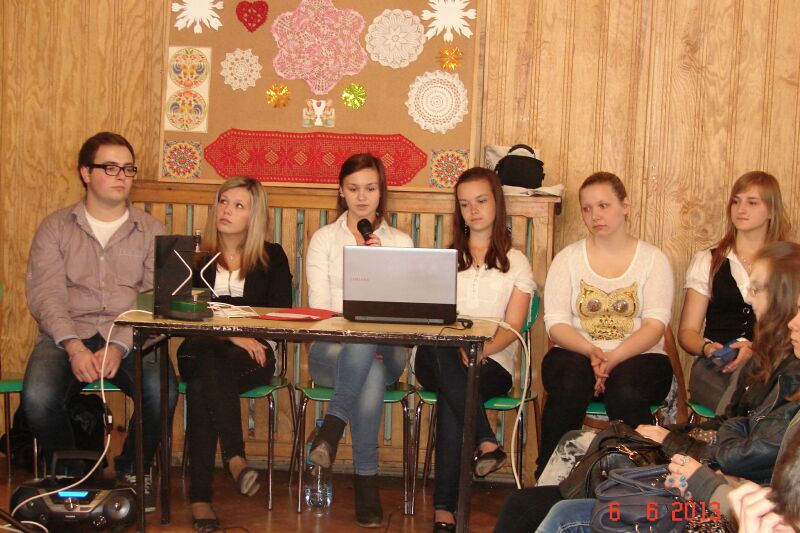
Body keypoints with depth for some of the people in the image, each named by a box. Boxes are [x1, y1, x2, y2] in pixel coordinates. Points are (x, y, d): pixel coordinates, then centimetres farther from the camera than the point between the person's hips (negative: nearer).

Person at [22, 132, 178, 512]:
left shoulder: (151, 231, 11)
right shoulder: (55, 228, 11)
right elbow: (44, 294, -1)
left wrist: (119, 346, -18)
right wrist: (73, 346, -19)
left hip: (131, 337, 0)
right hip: (66, 335, 0)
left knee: (162, 393, -30)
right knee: (37, 397, -30)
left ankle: (133, 470, 1)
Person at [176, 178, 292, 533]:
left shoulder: (272, 257, 13)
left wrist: (247, 336, -14)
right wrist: (231, 335, -15)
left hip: (252, 353, -1)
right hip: (202, 350, 1)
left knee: (203, 386, -33)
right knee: (208, 367, -37)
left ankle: (200, 498, -37)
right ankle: (235, 457, -43)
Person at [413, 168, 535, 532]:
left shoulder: (515, 262, 16)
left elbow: (512, 327, 3)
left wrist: (479, 350, -20)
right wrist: (458, 349, -14)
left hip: (493, 362, -1)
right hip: (440, 359, 2)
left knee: (451, 396, -36)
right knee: (438, 349, -38)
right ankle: (486, 442, -43)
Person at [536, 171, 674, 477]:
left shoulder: (652, 259, 8)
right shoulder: (568, 258, 11)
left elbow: (655, 324, -5)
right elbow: (556, 323, 0)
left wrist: (614, 357, -21)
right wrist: (591, 352, -20)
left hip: (637, 357, 0)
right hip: (576, 352, 1)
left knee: (626, 391, -35)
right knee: (569, 387, -34)